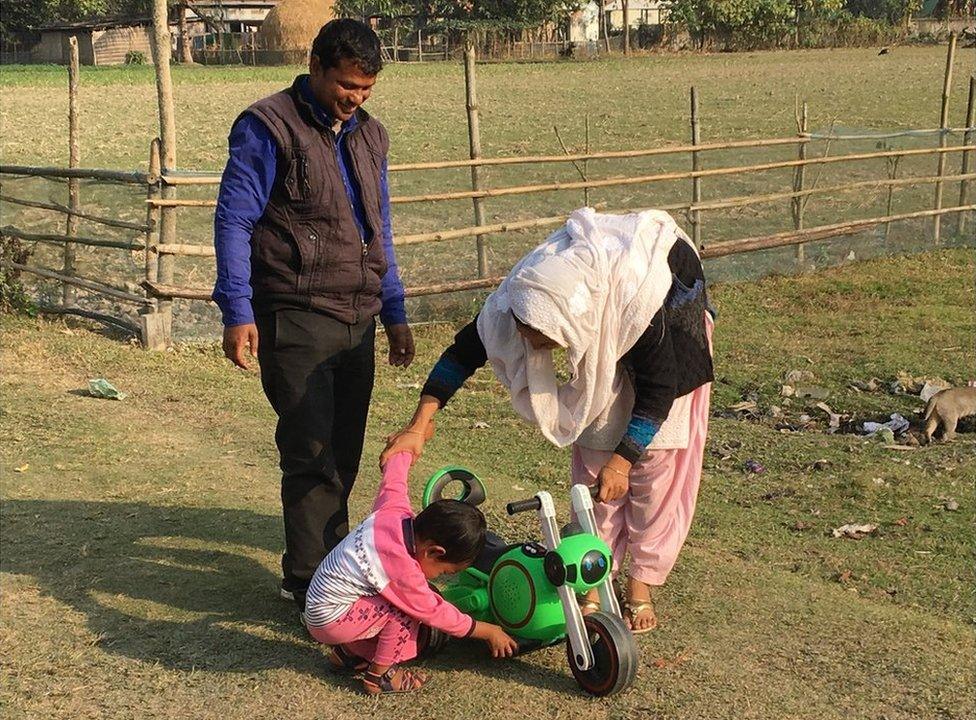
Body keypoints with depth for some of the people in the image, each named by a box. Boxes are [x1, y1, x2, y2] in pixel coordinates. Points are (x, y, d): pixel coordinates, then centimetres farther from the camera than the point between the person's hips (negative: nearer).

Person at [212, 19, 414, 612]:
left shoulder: (369, 135, 15)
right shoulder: (267, 128, -6)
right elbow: (233, 222, -9)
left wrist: (395, 312, 18)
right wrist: (238, 313, -17)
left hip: (357, 319, 6)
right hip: (296, 317, -6)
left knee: (343, 453, 10)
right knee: (312, 453, -6)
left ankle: (330, 557, 24)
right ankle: (310, 582, 3)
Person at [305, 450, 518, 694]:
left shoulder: (395, 509, -10)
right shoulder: (403, 569, -28)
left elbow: (393, 475, 9)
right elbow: (435, 612, -17)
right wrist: (489, 631, -7)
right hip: (330, 620, -9)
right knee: (405, 609, -18)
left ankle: (349, 652, 19)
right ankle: (380, 676, -4)